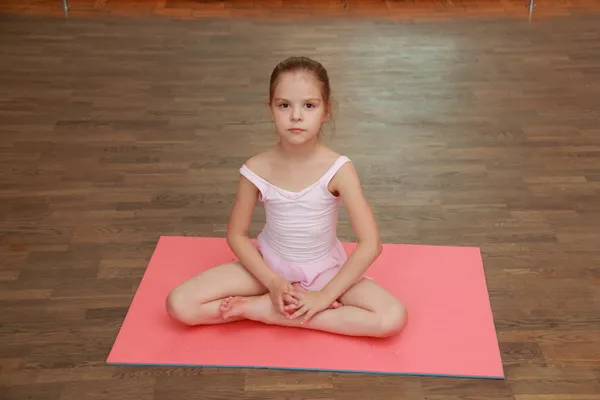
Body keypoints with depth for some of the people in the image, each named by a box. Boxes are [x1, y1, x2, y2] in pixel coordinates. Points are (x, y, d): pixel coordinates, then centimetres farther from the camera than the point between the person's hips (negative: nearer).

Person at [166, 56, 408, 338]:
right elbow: (236, 234, -5)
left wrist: (325, 296, -23)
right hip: (270, 264, 0)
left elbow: (370, 243, -22)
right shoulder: (257, 170, -17)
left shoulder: (338, 170, -22)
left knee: (393, 318, -26)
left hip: (324, 268, 0)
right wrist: (272, 282, -16)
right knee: (179, 305, -16)